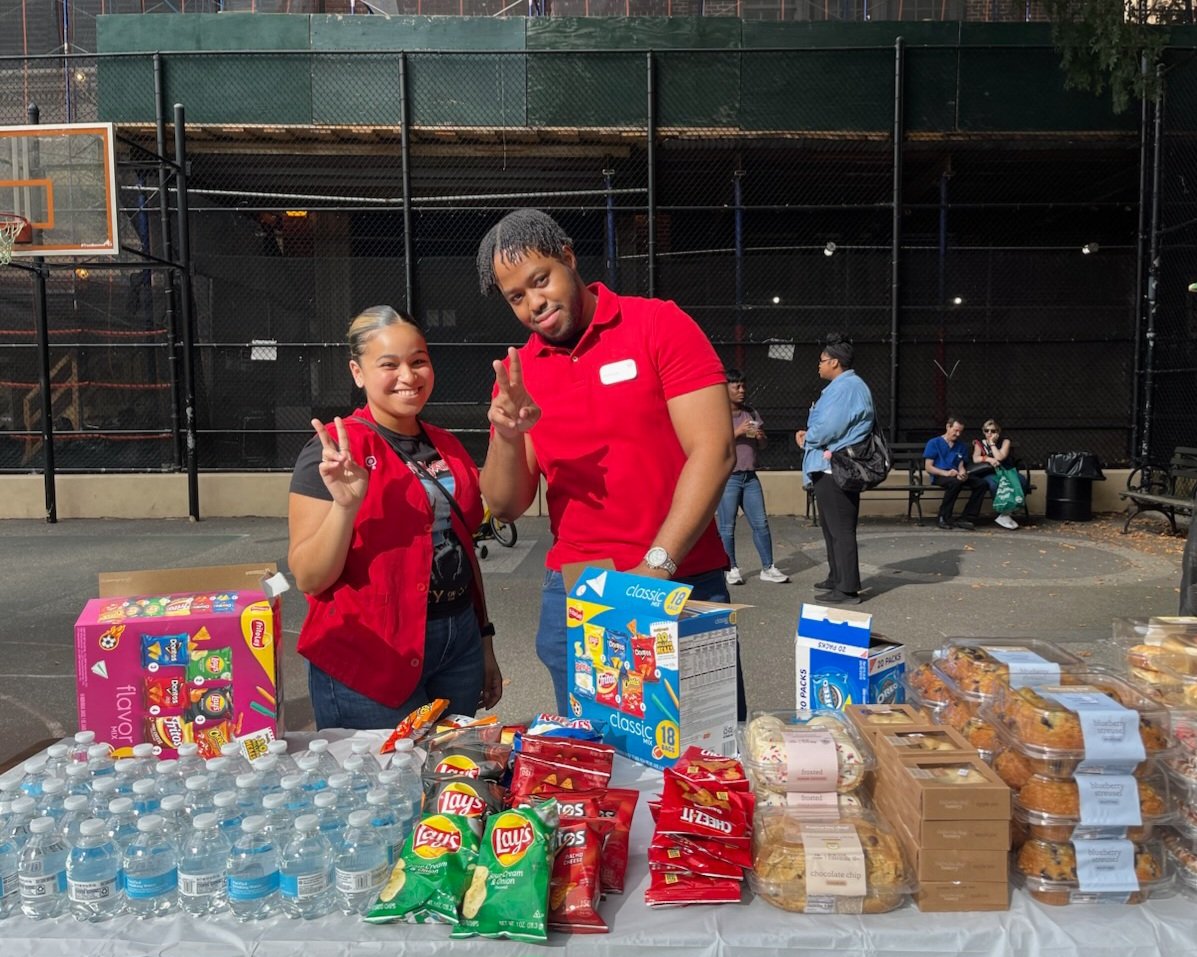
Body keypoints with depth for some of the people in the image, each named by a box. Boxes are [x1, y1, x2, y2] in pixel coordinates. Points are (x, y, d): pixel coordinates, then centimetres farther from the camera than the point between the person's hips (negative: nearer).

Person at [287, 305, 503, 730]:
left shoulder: (446, 447, 9)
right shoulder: (331, 453, -10)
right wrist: (346, 505, -29)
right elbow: (308, 577, -13)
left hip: (460, 645, 6)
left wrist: (484, 641, 18)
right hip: (369, 662, -6)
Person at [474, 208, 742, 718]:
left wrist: (656, 566, -17)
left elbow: (713, 451, -12)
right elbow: (506, 506, 5)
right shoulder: (515, 373, 7)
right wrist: (507, 437, -15)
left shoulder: (661, 326, -4)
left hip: (683, 581, -3)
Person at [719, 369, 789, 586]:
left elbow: (763, 445, 19)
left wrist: (760, 436, -4)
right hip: (727, 478, -5)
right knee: (727, 527, 0)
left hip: (750, 477, 5)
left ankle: (768, 568, 13)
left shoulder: (750, 412, 15)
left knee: (761, 523, 5)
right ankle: (732, 569, 12)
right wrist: (737, 432, -20)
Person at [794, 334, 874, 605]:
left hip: (835, 470, -11)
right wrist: (809, 435, 8)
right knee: (833, 527, 19)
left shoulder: (845, 387, -17)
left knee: (840, 529, -6)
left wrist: (807, 439, -3)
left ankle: (847, 589, -1)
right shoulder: (848, 385, 18)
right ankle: (837, 578, 30)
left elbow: (828, 427, -22)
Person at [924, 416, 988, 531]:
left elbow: (961, 466, 14)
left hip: (956, 476, 6)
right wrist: (946, 473, -21)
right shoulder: (934, 443, 3)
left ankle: (966, 519, -20)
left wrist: (962, 473, -13)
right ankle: (943, 518, -27)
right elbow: (928, 467, -5)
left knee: (982, 483, -20)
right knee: (955, 482, -39)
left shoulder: (961, 446, 19)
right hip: (939, 476, -6)